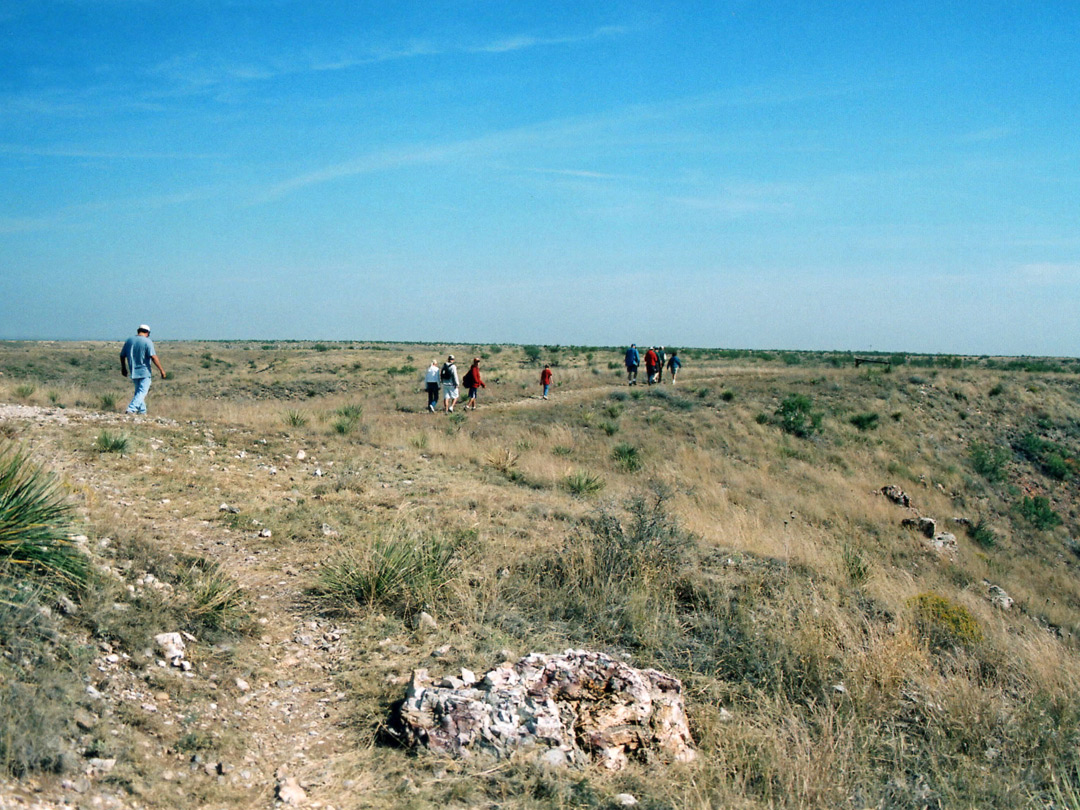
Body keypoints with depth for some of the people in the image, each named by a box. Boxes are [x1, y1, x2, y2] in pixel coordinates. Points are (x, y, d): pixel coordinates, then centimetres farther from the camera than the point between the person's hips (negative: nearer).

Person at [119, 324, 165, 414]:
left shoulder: (128, 341, 8)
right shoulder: (147, 342, -10)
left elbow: (122, 355, 14)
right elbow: (153, 357, -18)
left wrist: (123, 368, 27)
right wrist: (161, 370, -14)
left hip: (133, 372, 6)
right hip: (144, 371, -6)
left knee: (139, 391, 19)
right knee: (142, 391, -4)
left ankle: (142, 410, 23)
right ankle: (131, 409, -16)